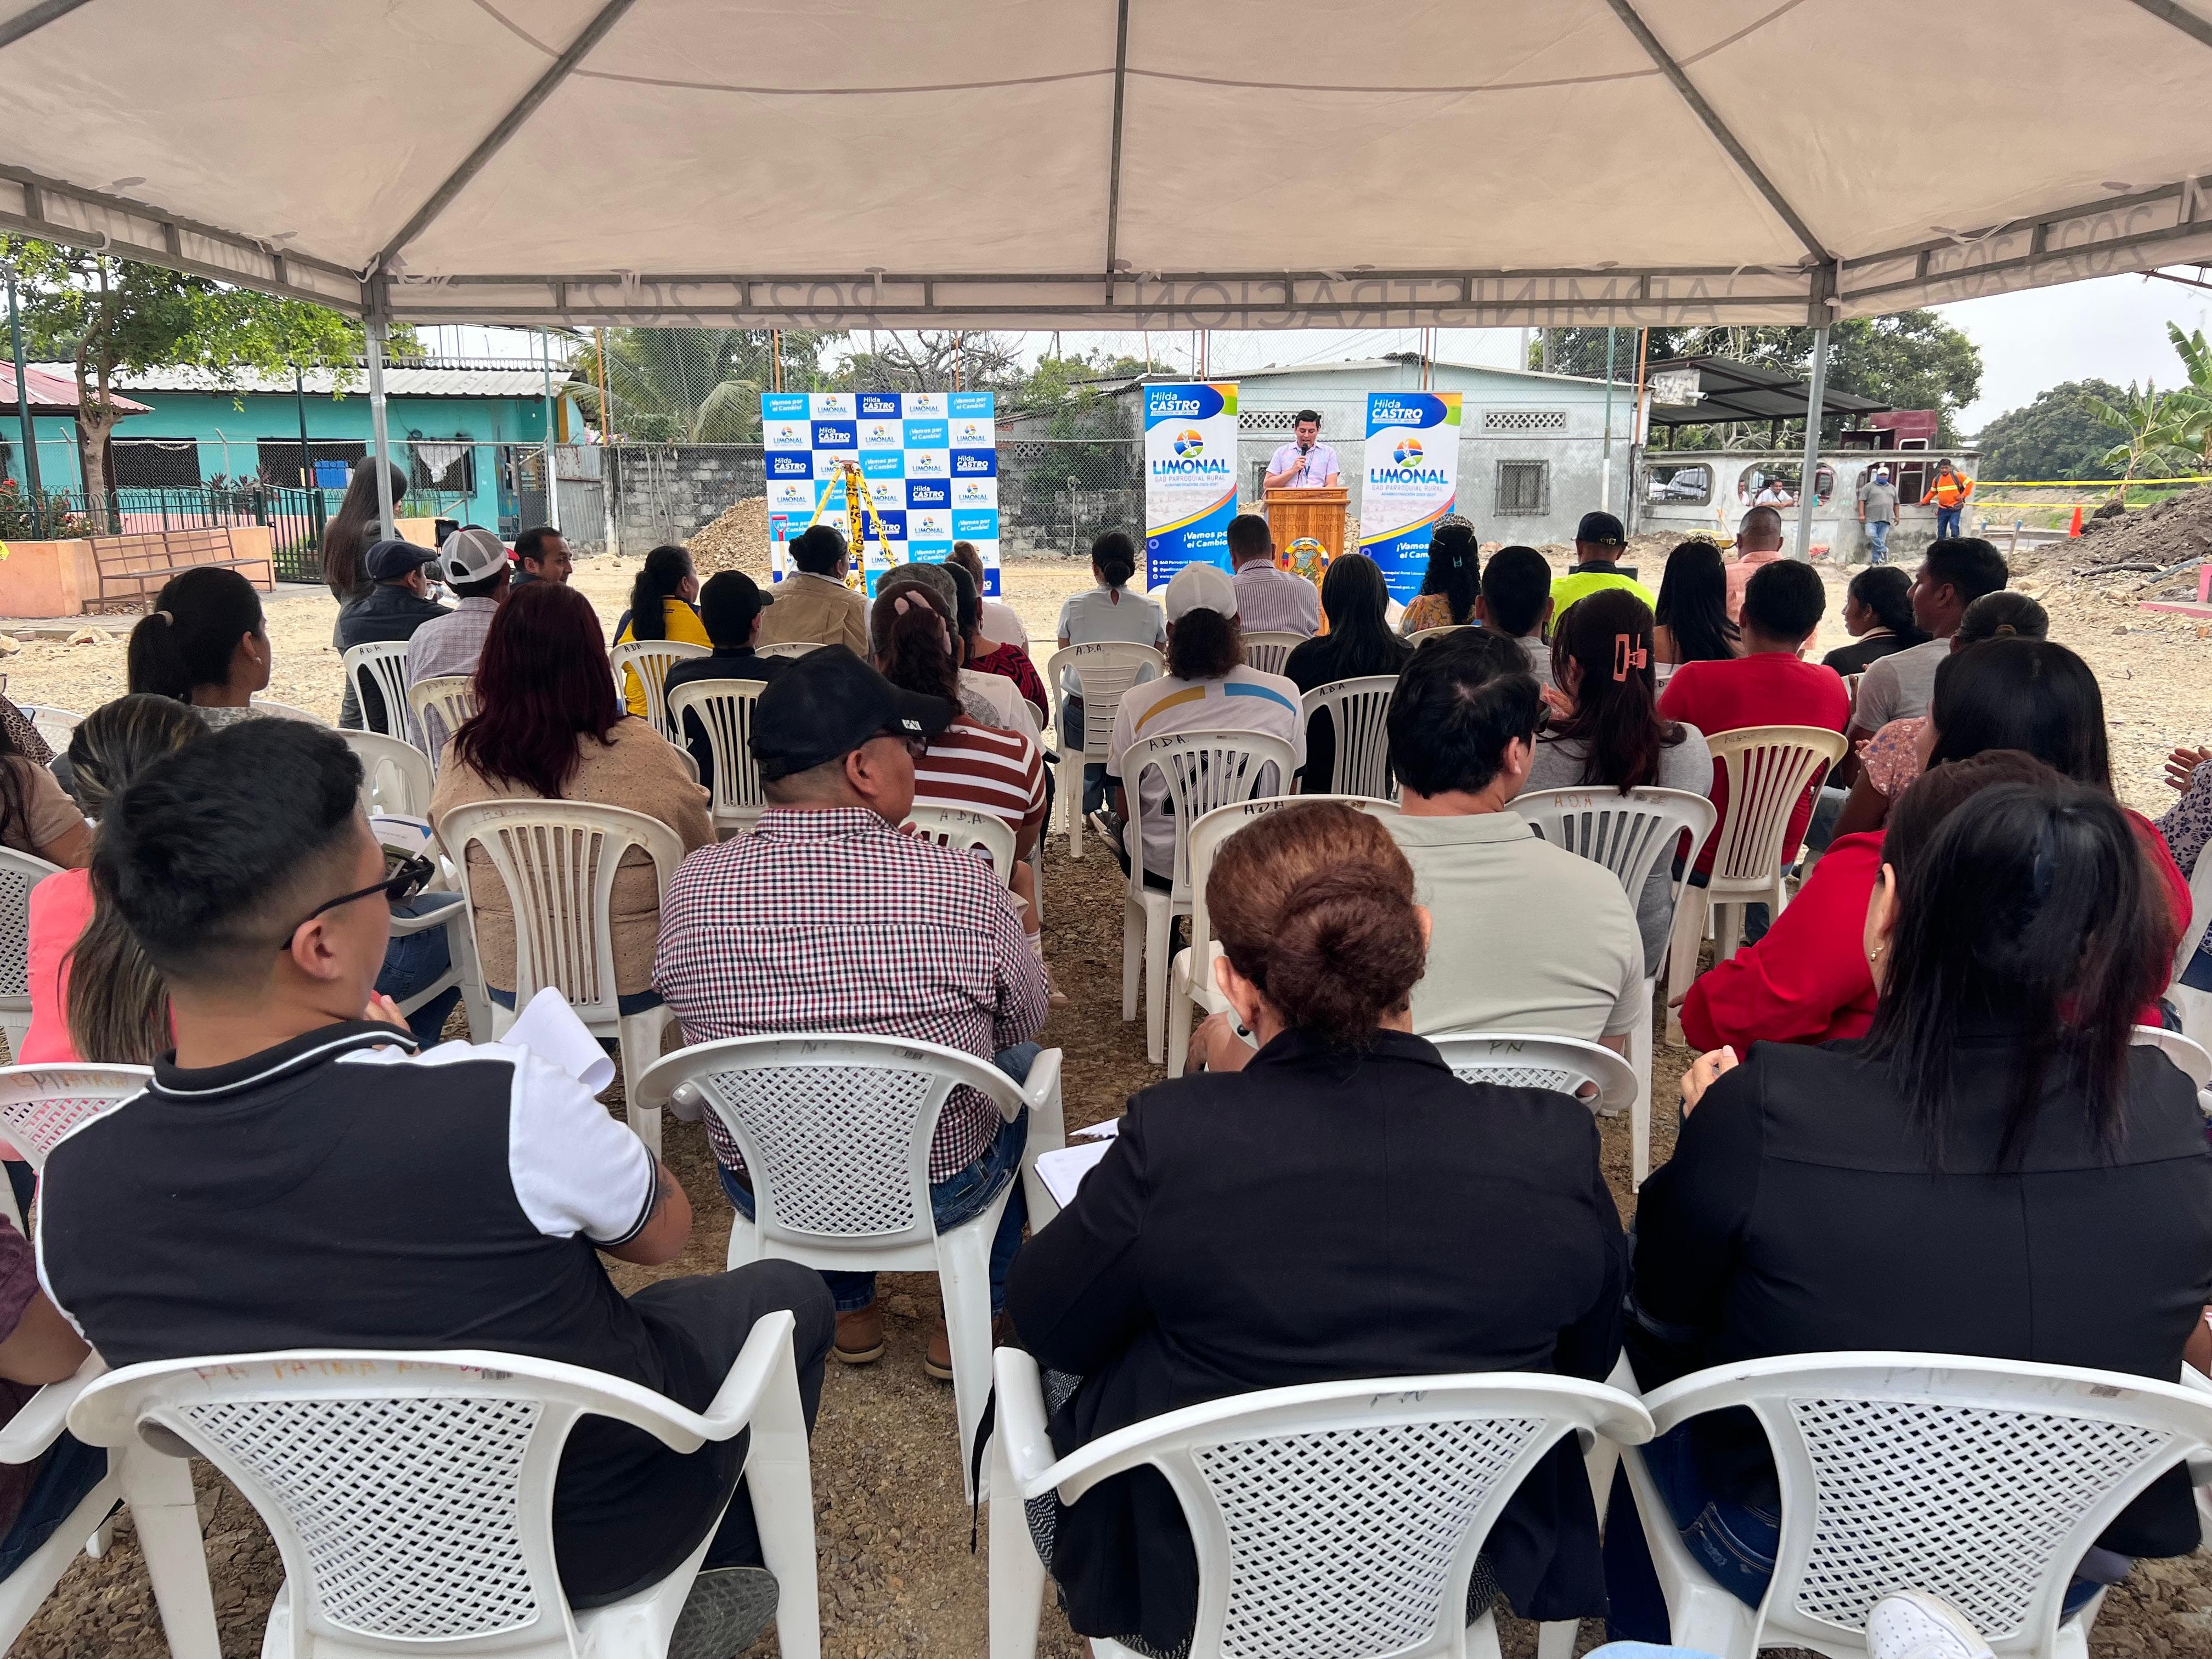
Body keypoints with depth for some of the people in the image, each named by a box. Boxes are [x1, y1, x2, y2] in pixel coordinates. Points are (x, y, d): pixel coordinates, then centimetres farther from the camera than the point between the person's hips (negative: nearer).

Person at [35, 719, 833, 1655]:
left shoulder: (73, 1192, -21)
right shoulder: (502, 1108, -36)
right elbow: (664, 1233, -13)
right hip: (605, 1527, -4)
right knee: (783, 1294, 21)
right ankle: (724, 1577, 34)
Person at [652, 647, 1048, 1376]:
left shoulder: (691, 887, -17)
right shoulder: (964, 887, -25)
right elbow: (1026, 1017, -6)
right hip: (939, 1193, -2)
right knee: (1021, 1063, 28)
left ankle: (850, 1308, 44)